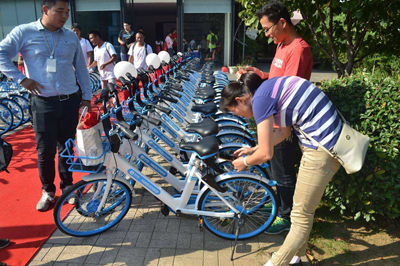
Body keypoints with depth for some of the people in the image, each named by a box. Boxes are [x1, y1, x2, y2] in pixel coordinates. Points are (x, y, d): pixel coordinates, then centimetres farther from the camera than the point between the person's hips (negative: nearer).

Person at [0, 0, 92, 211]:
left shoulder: (71, 37, 8)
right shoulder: (24, 32, -1)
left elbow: (81, 67, 14)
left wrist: (87, 96, 11)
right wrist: (21, 78, -10)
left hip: (69, 101, 3)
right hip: (42, 103, -2)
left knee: (67, 147, 11)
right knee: (45, 150, 2)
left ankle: (67, 186, 28)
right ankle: (48, 191, 21)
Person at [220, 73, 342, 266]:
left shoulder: (260, 99, -18)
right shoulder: (268, 89, 10)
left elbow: (266, 154, -15)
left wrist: (245, 161, 5)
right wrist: (253, 149, 20)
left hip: (322, 150, -10)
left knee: (301, 216, 6)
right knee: (304, 211, 21)